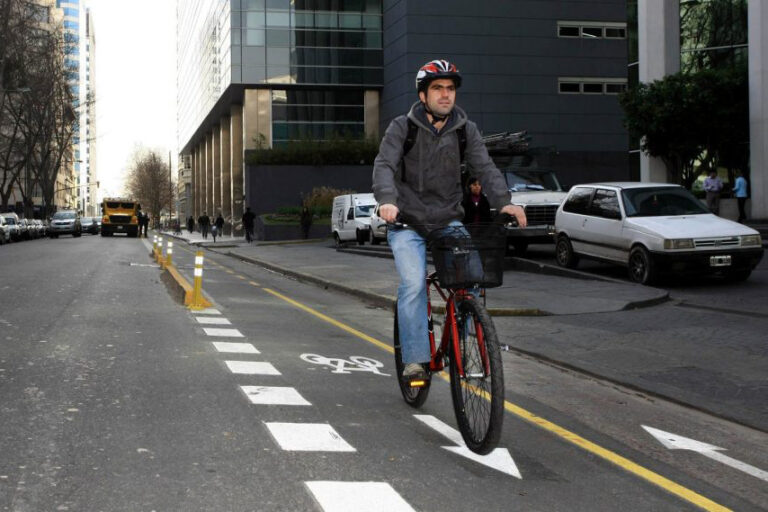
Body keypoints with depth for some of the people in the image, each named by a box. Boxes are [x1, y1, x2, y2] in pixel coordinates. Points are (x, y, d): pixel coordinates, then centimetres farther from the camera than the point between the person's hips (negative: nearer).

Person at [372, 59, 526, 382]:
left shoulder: (465, 130, 4)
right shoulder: (402, 128, -3)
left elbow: (484, 167, -8)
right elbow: (384, 166, -16)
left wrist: (503, 201, -27)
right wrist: (387, 200, -37)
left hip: (448, 220, 2)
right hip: (408, 223, -2)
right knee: (413, 285, -21)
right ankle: (414, 359, -13)